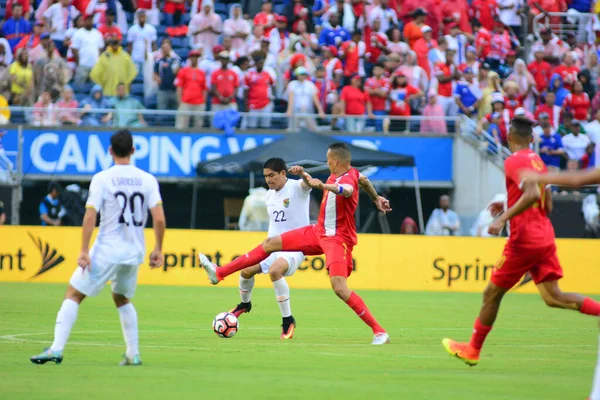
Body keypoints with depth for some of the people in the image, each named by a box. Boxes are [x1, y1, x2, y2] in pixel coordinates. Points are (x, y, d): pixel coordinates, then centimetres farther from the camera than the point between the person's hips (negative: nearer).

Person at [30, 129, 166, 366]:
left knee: (73, 295, 1)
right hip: (134, 253, 4)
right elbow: (159, 218, -5)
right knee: (123, 300, 25)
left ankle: (56, 349, -12)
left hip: (107, 251, -4)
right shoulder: (148, 180, 2)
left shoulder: (102, 179, -6)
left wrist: (84, 251, -12)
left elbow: (90, 216, -13)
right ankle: (133, 354, 21)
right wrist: (158, 249, 5)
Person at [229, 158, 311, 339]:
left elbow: (308, 183, -37)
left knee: (275, 271, -34)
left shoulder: (297, 188, -12)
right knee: (246, 270, -9)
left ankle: (288, 320, -23)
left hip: (295, 247, -7)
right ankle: (245, 304, 25)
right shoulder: (269, 195, 10)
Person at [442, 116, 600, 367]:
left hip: (524, 239, -8)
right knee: (553, 296, 3)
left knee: (492, 293, 5)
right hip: (545, 236, 8)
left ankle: (473, 350, 15)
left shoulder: (514, 161, -11)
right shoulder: (538, 161, 16)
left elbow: (532, 194, -26)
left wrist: (504, 218, -28)